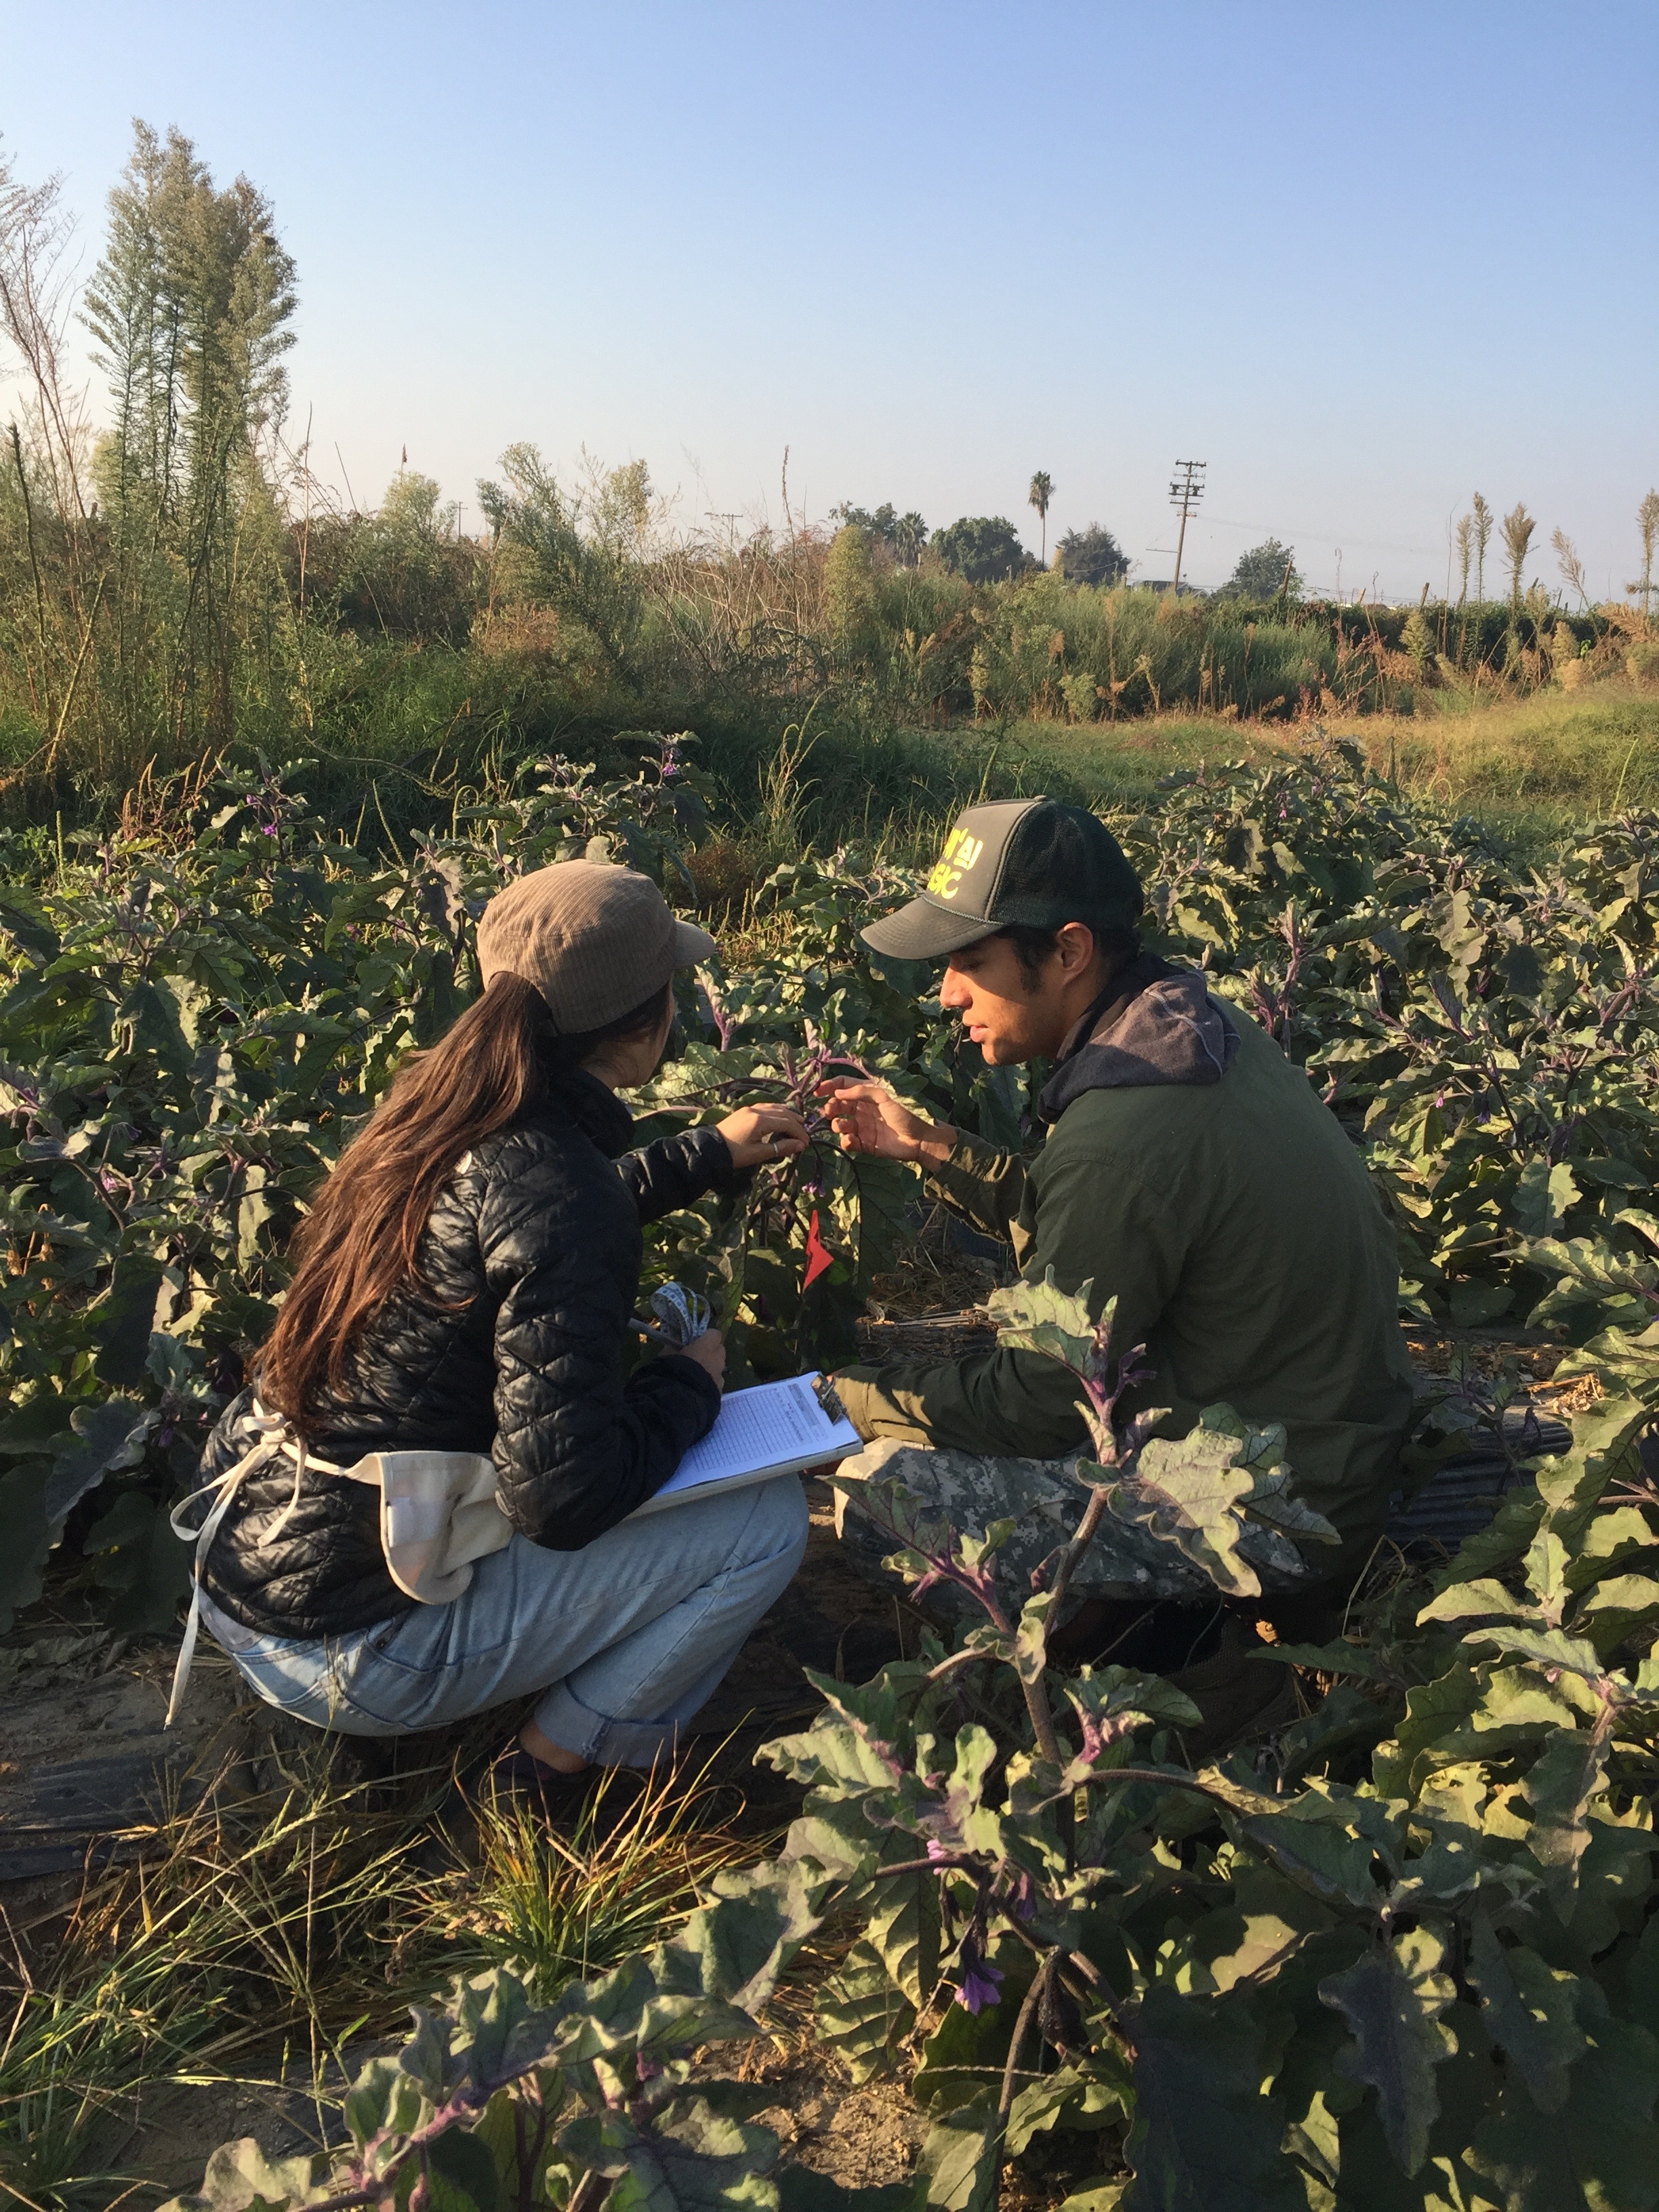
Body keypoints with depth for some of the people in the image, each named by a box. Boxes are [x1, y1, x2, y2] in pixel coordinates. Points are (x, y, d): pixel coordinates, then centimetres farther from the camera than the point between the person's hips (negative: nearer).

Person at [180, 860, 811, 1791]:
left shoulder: (436, 1106, 0)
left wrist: (714, 1152, 30)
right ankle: (557, 1771, 9)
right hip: (350, 1646, -9)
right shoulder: (566, 1204, -26)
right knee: (770, 1520, -5)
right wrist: (692, 1382, -6)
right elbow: (561, 1497, -25)